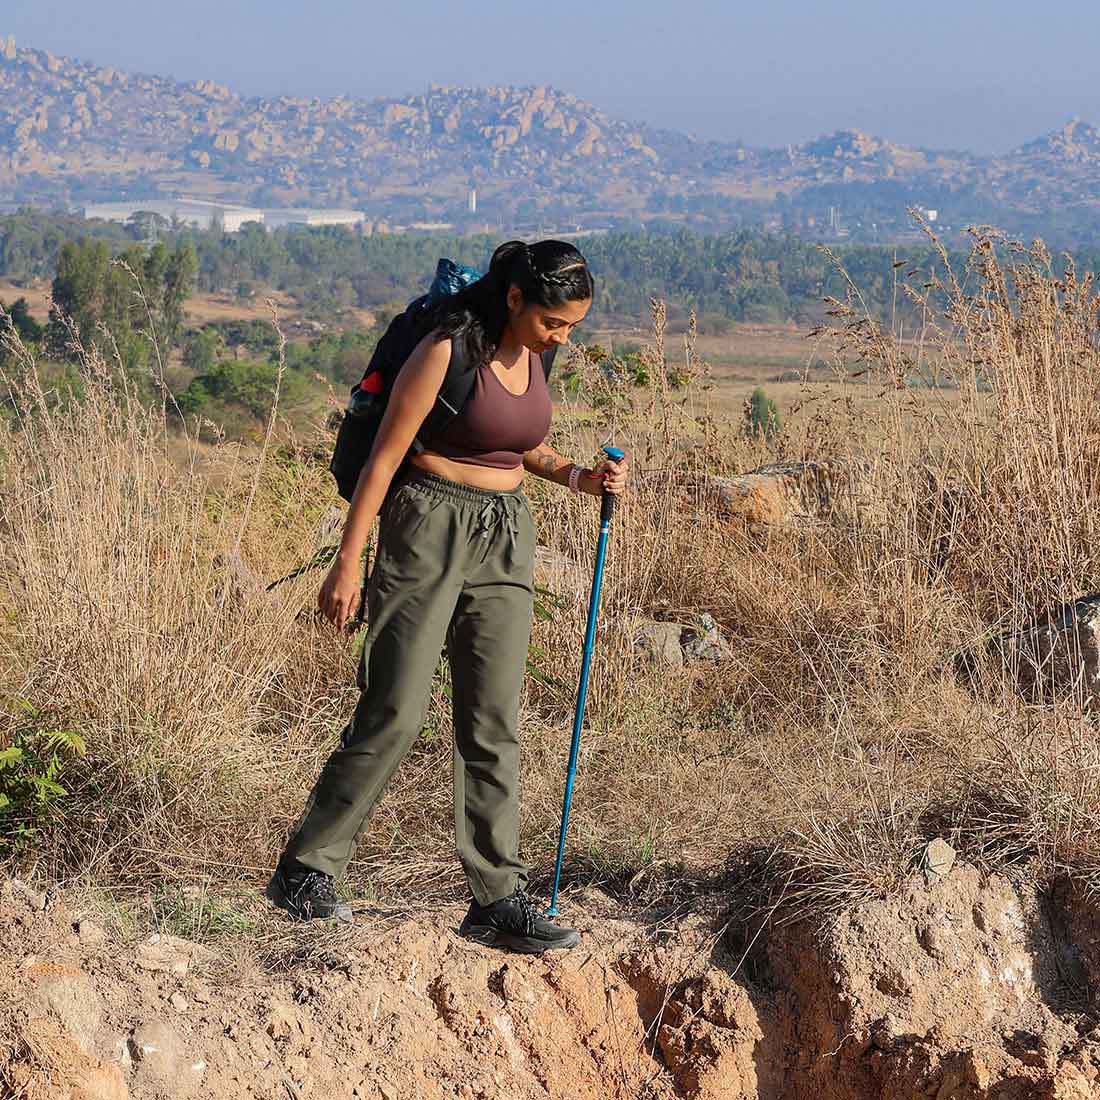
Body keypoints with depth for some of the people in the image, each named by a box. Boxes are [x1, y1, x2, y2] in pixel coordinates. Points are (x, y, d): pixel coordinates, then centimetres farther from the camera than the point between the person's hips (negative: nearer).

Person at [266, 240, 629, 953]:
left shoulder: (532, 355, 8)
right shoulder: (448, 352, -14)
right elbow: (385, 457, -11)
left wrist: (579, 477, 2)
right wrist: (348, 561, -11)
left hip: (505, 541, 7)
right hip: (430, 528, -6)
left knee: (495, 725, 3)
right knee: (395, 711, -9)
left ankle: (498, 899, 6)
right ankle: (306, 871, 3)